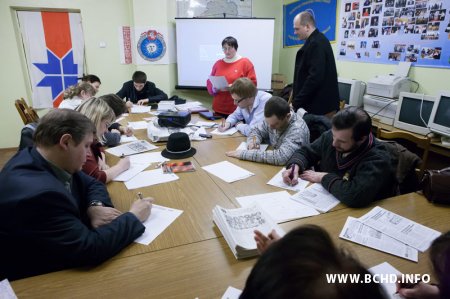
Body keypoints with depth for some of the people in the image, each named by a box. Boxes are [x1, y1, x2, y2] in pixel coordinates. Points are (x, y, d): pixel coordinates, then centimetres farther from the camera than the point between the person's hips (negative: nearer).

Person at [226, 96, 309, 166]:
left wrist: (245, 154, -33)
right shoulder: (273, 119, -8)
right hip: (276, 167, 5)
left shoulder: (298, 129, -25)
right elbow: (256, 130, 9)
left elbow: (281, 157, -37)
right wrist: (253, 141, -13)